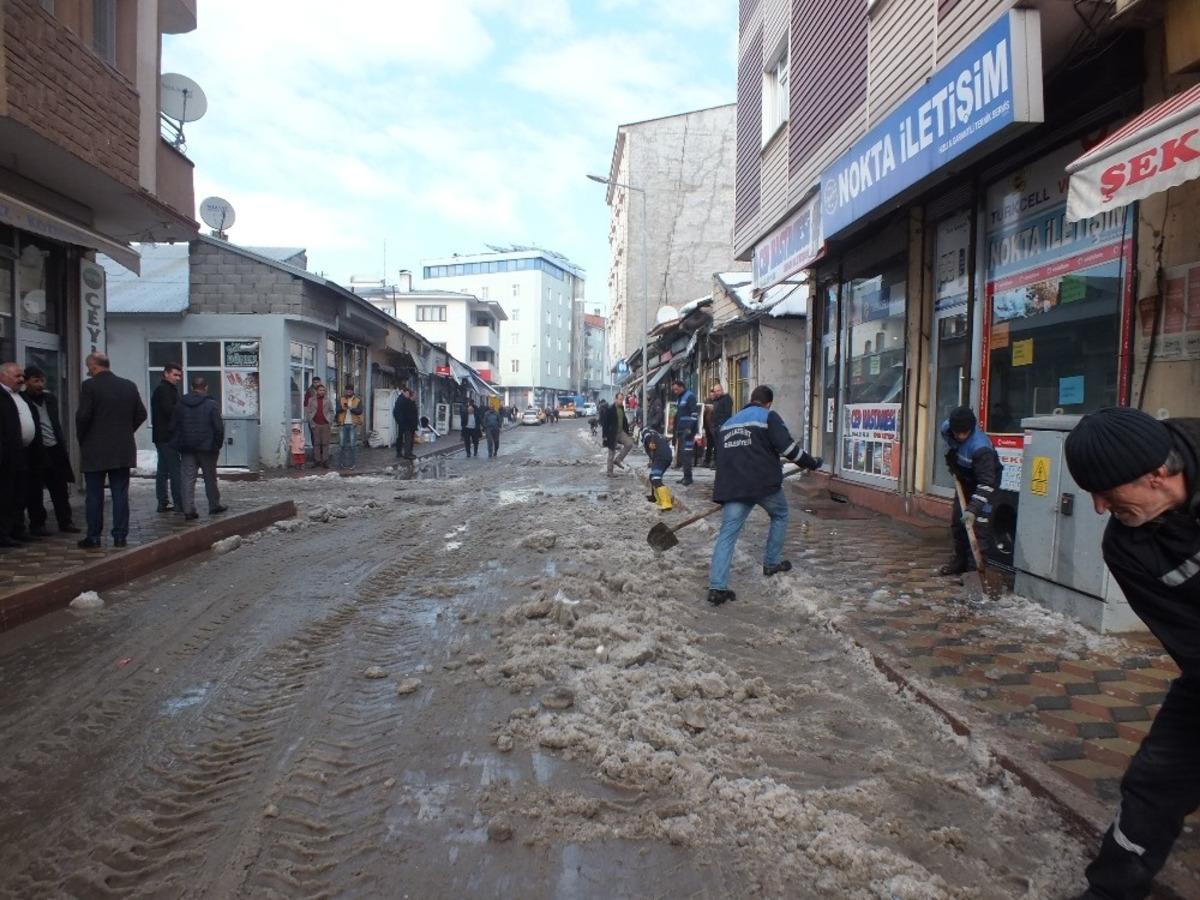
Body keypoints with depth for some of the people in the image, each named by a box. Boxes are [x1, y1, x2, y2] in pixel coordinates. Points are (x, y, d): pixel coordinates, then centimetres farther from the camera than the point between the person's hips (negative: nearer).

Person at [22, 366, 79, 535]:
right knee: (35, 491, 3)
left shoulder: (50, 398, 13)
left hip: (54, 450, 6)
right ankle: (37, 524, 12)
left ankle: (65, 522, 15)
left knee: (60, 489, 8)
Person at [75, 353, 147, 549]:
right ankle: (120, 536, 8)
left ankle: (93, 536, 11)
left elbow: (83, 416, -14)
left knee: (94, 496, 6)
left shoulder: (89, 386, -9)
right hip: (123, 450, 3)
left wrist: (81, 439, 1)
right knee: (120, 494, 7)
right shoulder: (129, 386, 4)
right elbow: (141, 414, 6)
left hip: (95, 450, -3)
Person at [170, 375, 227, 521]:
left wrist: (177, 446, 17)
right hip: (206, 448, -3)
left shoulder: (181, 404, 5)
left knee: (188, 479, 2)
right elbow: (219, 428, -10)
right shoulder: (211, 404, -8)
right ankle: (214, 506, 19)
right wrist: (217, 445, 2)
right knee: (210, 478, 10)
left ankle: (188, 510, -2)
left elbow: (173, 427, 9)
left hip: (187, 449, 3)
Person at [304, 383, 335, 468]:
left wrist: (330, 423, 0)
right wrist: (311, 422, -2)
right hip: (315, 425, 0)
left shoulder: (328, 400, 6)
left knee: (325, 443, 0)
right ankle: (317, 460, 10)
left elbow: (331, 411, 8)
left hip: (325, 424, 0)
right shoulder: (311, 400, 6)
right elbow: (308, 412, 7)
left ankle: (325, 461, 3)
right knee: (316, 443, 4)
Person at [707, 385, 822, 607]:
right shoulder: (769, 416, 2)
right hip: (764, 483, -4)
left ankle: (717, 587, -12)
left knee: (728, 532, -1)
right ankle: (772, 563, 30)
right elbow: (787, 447, -9)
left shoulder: (729, 422, 23)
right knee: (780, 515, 25)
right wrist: (812, 463, 5)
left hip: (733, 486, 4)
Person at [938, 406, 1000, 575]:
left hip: (985, 478, -7)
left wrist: (973, 509, -46)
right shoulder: (947, 427, -21)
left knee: (978, 525, -16)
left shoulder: (980, 447, -40)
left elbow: (987, 482, -40)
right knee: (957, 522, 13)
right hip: (964, 478, 7)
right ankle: (960, 561, 28)